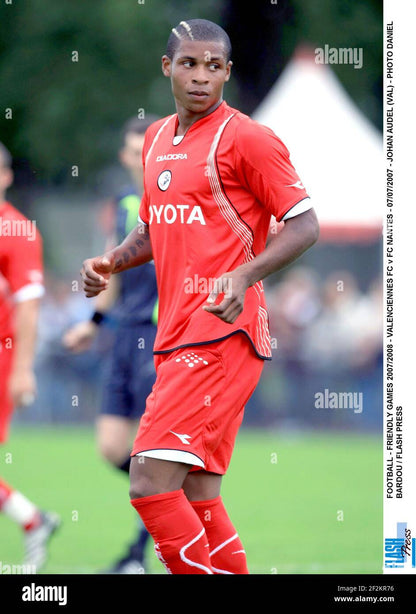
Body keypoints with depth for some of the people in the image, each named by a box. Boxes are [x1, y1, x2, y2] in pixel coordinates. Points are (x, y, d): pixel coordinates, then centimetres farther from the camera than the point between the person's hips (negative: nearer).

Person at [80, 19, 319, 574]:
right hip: (177, 335, 8)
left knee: (151, 482, -17)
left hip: (223, 333, -8)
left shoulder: (246, 139, -7)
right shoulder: (156, 139, 16)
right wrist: (112, 262, 9)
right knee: (196, 497, 9)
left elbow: (304, 225, -9)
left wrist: (244, 275, -23)